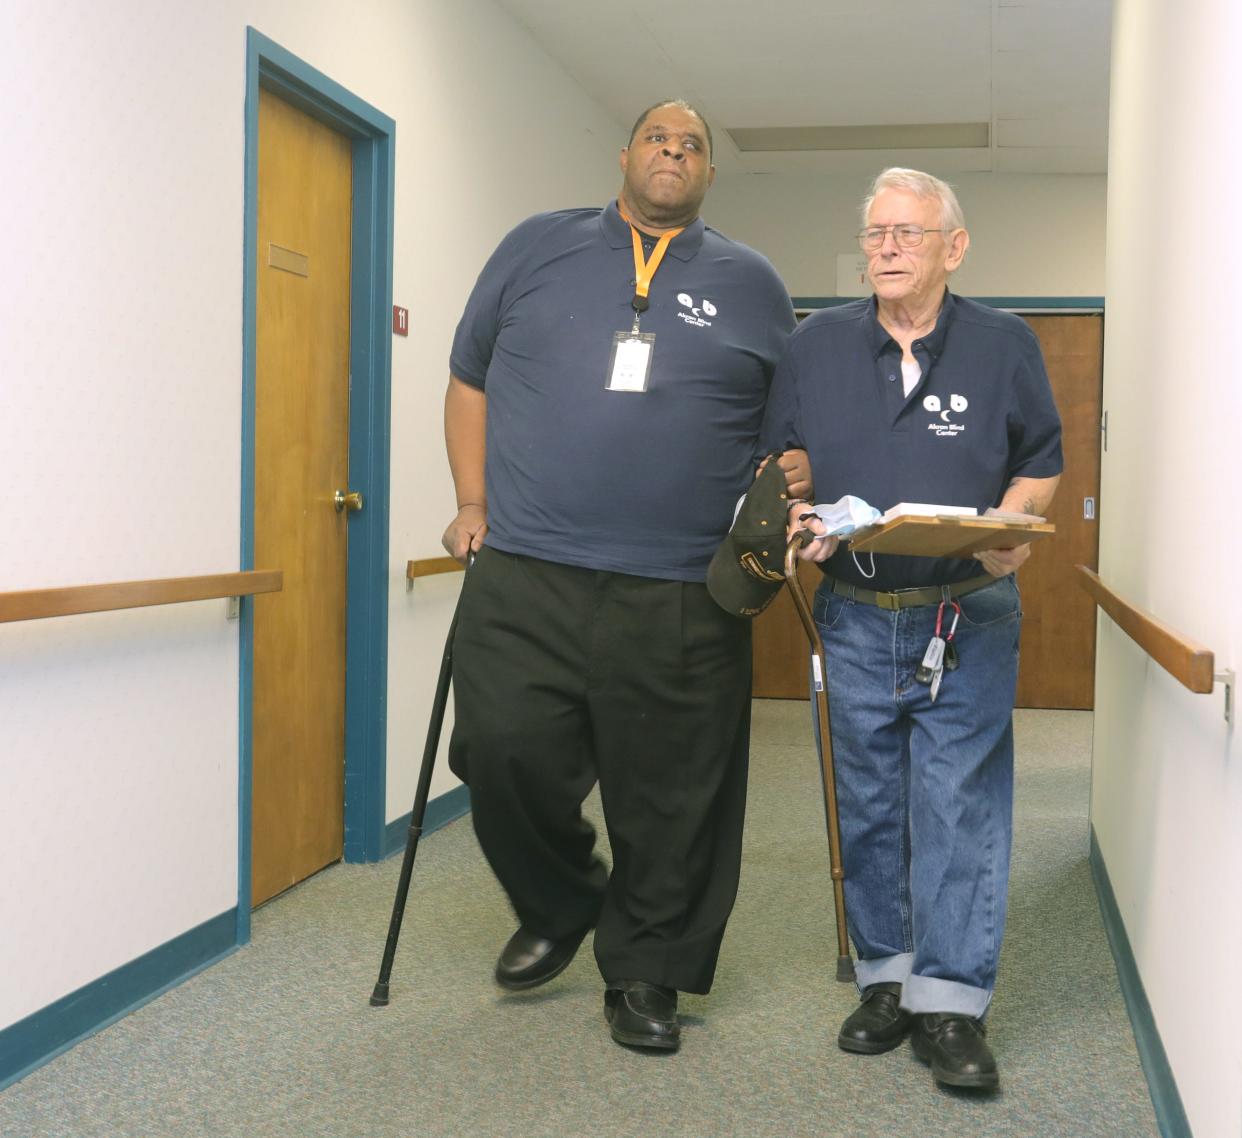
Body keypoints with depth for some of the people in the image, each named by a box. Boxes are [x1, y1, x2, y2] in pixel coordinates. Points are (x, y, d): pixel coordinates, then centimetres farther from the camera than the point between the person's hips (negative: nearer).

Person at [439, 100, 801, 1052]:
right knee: (505, 757, -5)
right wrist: (474, 505, 8)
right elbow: (471, 380, 17)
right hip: (524, 578, 0)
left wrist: (793, 475, -3)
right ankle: (558, 911, 24)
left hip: (684, 600, 0)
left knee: (671, 797, 2)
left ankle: (646, 973, 22)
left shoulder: (750, 283, 15)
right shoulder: (538, 248, 14)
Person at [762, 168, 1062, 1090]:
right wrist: (792, 513, -8)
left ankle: (950, 1004, 4)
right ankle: (886, 980, 22)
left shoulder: (1005, 345, 2)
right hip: (855, 621, 2)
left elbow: (1042, 463, 8)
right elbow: (777, 458, 13)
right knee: (868, 811, 9)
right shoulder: (816, 345, 6)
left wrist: (1011, 528, -12)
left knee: (959, 810, -3)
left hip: (968, 621, -2)